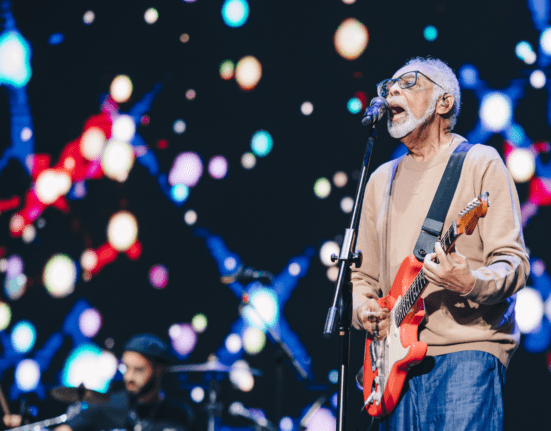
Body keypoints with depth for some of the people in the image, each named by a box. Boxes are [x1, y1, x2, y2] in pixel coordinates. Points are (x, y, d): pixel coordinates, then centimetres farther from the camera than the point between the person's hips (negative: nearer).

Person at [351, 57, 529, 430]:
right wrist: (362, 308, 3)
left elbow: (514, 262, -6)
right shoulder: (382, 179, 20)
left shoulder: (480, 163, 2)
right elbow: (363, 273, 25)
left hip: (467, 352, -5)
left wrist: (471, 284, -26)